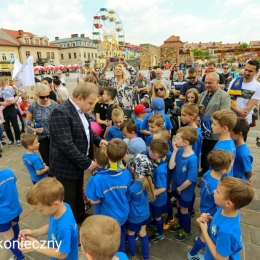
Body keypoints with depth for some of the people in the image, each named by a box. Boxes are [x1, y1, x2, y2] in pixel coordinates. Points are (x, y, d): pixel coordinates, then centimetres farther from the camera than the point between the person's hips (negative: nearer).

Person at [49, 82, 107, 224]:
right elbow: (66, 145, -31)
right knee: (68, 199, 13)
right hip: (66, 166, -8)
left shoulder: (80, 110, 2)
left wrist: (99, 140, -5)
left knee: (78, 194, 27)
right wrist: (88, 163, -25)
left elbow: (87, 130, 15)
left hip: (78, 162, 8)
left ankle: (80, 217, 49)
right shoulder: (61, 113, -27)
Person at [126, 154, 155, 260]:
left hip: (134, 217, -4)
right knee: (143, 233, 26)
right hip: (145, 214, 5)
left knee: (131, 234, 23)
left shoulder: (131, 188, -36)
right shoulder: (148, 181, -19)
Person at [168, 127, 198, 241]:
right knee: (179, 206, 27)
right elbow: (171, 166, -18)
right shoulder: (180, 151, -15)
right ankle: (181, 224, 55)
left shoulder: (192, 159, -33)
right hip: (177, 186, 6)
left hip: (186, 190, -6)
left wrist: (180, 188, -12)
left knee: (184, 210, 17)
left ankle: (187, 231, 44)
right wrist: (174, 151, -22)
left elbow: (191, 180, -27)